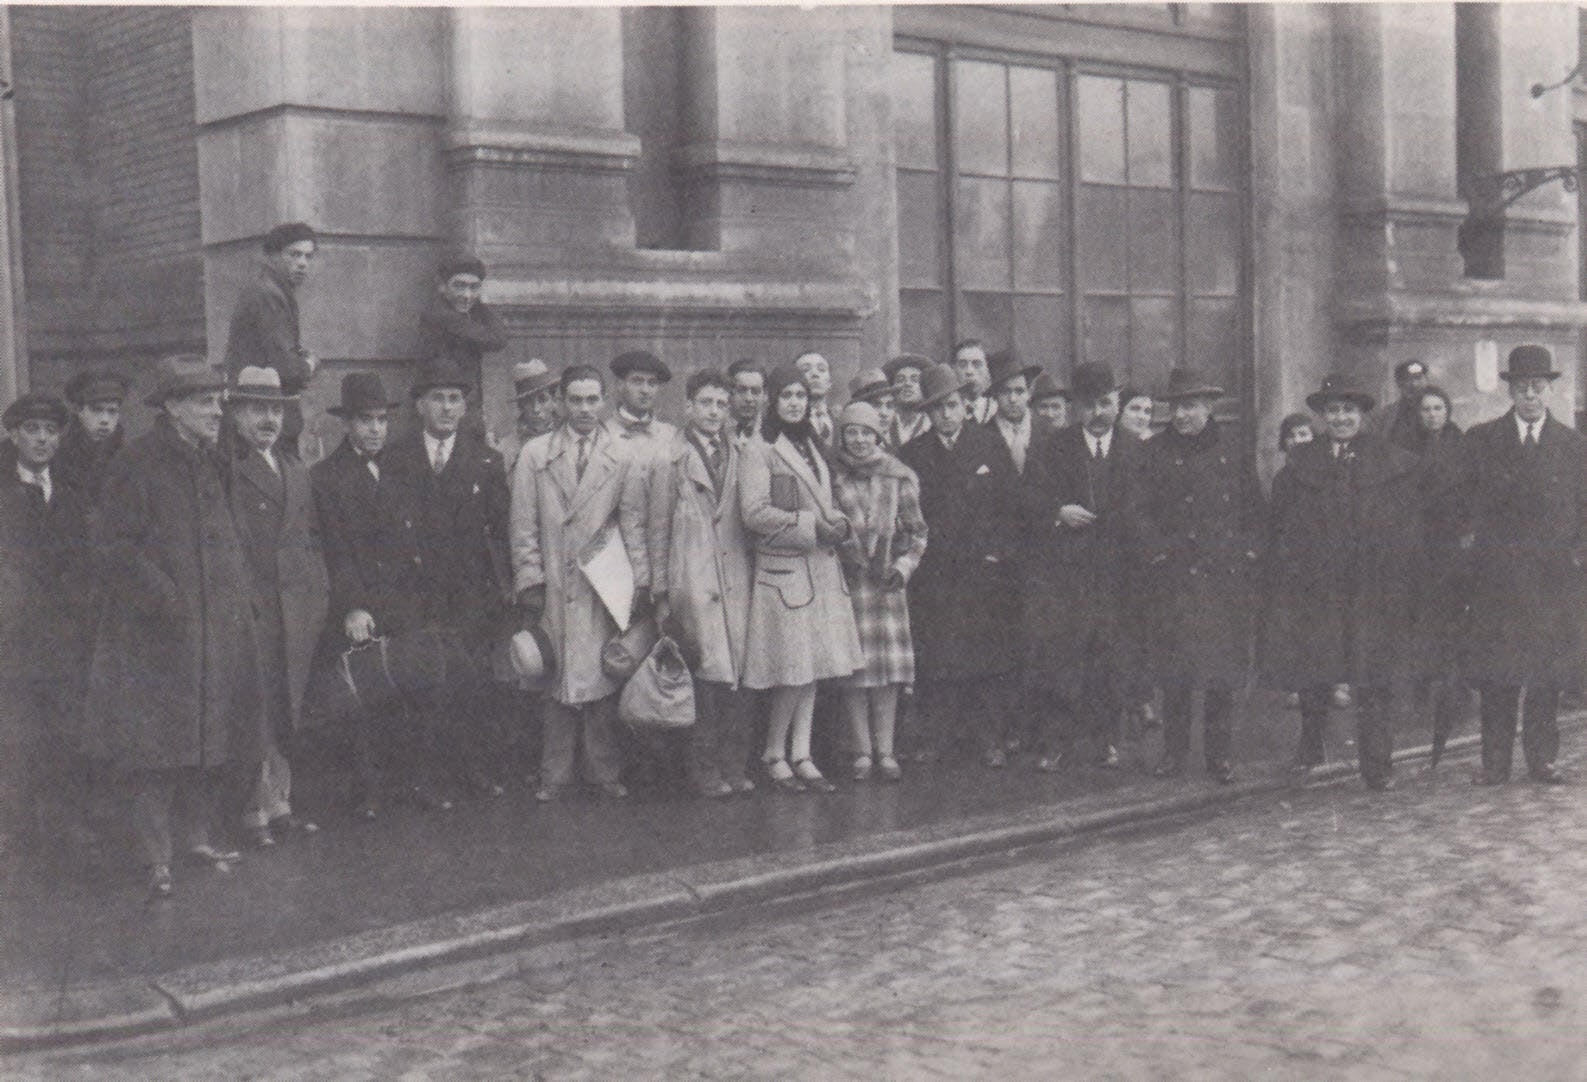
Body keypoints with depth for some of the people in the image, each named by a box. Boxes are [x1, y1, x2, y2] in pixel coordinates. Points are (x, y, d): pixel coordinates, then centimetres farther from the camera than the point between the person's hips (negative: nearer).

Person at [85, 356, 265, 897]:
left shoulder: (213, 462, 14)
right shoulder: (137, 464, -9)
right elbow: (114, 545, -13)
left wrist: (240, 596, 10)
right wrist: (168, 601, -18)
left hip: (219, 631, 7)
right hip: (157, 636, -7)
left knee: (211, 741, 10)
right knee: (155, 747, -6)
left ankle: (198, 837, 22)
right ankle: (157, 858, -2)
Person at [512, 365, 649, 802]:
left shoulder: (622, 458, 8)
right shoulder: (535, 454, 7)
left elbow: (634, 524, 7)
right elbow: (524, 525, 4)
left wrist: (639, 584, 0)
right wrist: (529, 581, -4)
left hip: (604, 583, 0)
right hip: (553, 584, 0)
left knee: (602, 678, -1)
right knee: (555, 680, 1)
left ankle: (604, 771, 11)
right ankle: (555, 774, 11)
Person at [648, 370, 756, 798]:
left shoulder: (740, 457, 13)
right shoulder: (670, 461, 3)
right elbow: (657, 530, 3)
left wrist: (754, 575, 7)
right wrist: (660, 593, 0)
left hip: (737, 580, 3)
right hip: (693, 582, -3)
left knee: (737, 673, 1)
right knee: (704, 674, -5)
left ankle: (734, 765, 10)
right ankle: (704, 768, 5)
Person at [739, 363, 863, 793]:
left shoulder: (812, 447, 17)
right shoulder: (759, 451, -7)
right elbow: (754, 513, -15)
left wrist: (838, 522, 2)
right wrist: (810, 525, -16)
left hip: (822, 567, 7)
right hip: (783, 568, -7)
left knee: (813, 668, 7)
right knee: (794, 670, -6)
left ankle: (801, 755, 13)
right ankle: (774, 754, 9)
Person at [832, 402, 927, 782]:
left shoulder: (900, 477, 6)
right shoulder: (830, 476, 2)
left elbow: (917, 532, 10)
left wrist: (904, 565, -4)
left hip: (888, 582, 1)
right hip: (846, 581, -1)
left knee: (889, 665, 1)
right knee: (854, 667, -2)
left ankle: (885, 751, 7)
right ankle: (862, 752, 6)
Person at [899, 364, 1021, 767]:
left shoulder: (990, 445, 6)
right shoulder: (913, 454, 7)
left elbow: (1009, 505, 6)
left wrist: (998, 553, -2)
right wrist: (918, 551, -1)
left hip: (984, 571, 0)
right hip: (932, 575, 0)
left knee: (988, 656, 0)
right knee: (933, 657, -2)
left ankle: (990, 739, 8)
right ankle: (934, 737, 8)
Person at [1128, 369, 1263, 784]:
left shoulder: (1231, 448, 9)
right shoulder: (1157, 453, 4)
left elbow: (1254, 506, 14)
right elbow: (1138, 512, 1)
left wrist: (1247, 552, 4)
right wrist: (1159, 554, -8)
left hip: (1228, 576, 1)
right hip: (1175, 578, -1)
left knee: (1224, 667, 3)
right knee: (1174, 671, -1)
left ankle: (1220, 754, 12)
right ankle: (1174, 751, 10)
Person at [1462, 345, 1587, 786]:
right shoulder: (1480, 439, 7)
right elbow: (1467, 503, 7)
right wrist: (1476, 539, -7)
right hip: (1496, 575, -1)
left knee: (1548, 673, 3)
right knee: (1496, 673, -1)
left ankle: (1542, 758, 13)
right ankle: (1495, 762, 4)